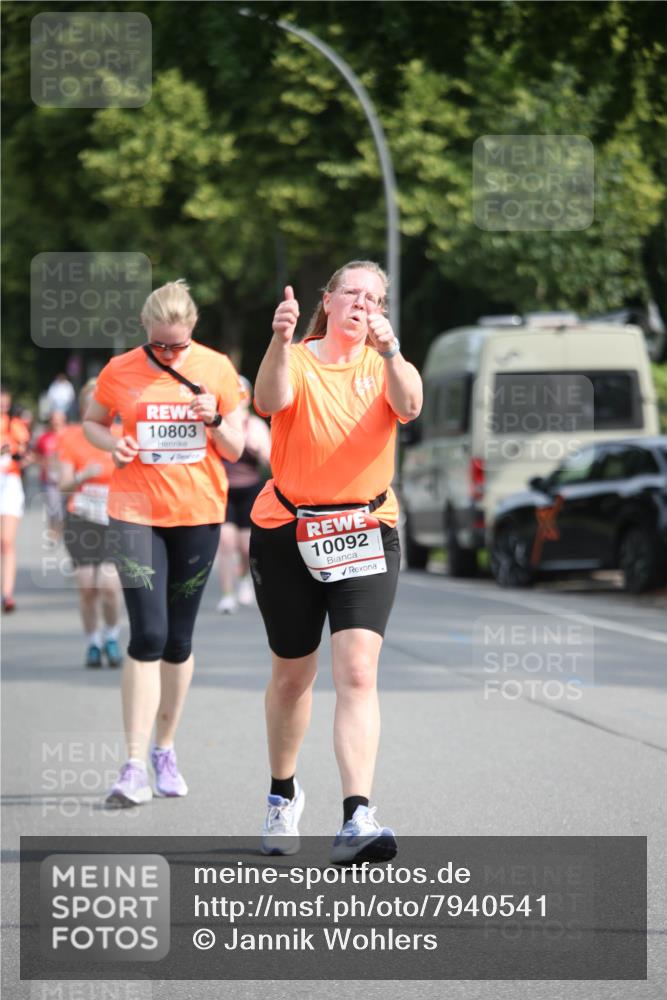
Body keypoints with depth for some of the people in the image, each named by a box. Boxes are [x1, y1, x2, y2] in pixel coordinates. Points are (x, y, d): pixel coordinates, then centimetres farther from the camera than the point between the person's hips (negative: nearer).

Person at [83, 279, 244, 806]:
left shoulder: (216, 369, 1)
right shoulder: (121, 371, -2)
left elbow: (235, 450, 5)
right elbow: (91, 422, 14)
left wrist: (215, 421, -16)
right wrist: (113, 444, -7)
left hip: (199, 514, 2)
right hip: (136, 511, -2)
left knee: (178, 640, 9)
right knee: (147, 636, -13)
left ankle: (165, 749, 25)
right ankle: (135, 766, -13)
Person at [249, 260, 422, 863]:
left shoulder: (384, 366, 3)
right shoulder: (298, 360, -2)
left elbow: (409, 407, -19)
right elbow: (271, 400, -24)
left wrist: (389, 351, -36)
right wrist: (281, 341, -42)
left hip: (366, 535, 0)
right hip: (287, 534, 0)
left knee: (357, 671, -16)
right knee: (292, 674, 12)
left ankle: (357, 819, -24)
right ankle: (283, 795, 37)